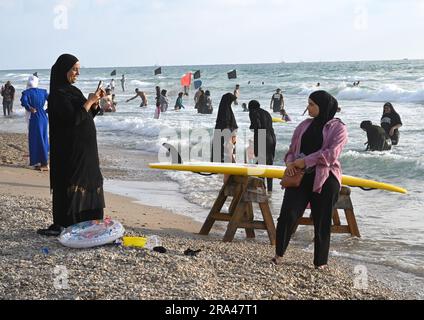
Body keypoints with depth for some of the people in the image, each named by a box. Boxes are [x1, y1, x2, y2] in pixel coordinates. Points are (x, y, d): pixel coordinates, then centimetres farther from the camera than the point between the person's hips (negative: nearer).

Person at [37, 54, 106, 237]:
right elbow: (73, 118, -22)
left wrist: (96, 101, 2)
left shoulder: (72, 91, 13)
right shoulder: (58, 93, -15)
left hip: (84, 147, 9)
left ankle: (83, 221, 19)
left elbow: (88, 115, 17)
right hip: (69, 148, -9)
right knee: (68, 183, -7)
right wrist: (89, 101, -15)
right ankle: (62, 225, -3)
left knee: (86, 181, 11)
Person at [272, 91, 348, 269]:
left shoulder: (338, 128, -1)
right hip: (300, 177, 4)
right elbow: (292, 149, 19)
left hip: (325, 180, -4)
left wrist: (305, 161, -18)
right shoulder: (304, 125, 15)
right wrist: (290, 162, -4)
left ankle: (321, 262, 18)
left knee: (322, 222, 4)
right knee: (288, 214, -10)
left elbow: (331, 153, -15)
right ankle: (279, 254, 4)